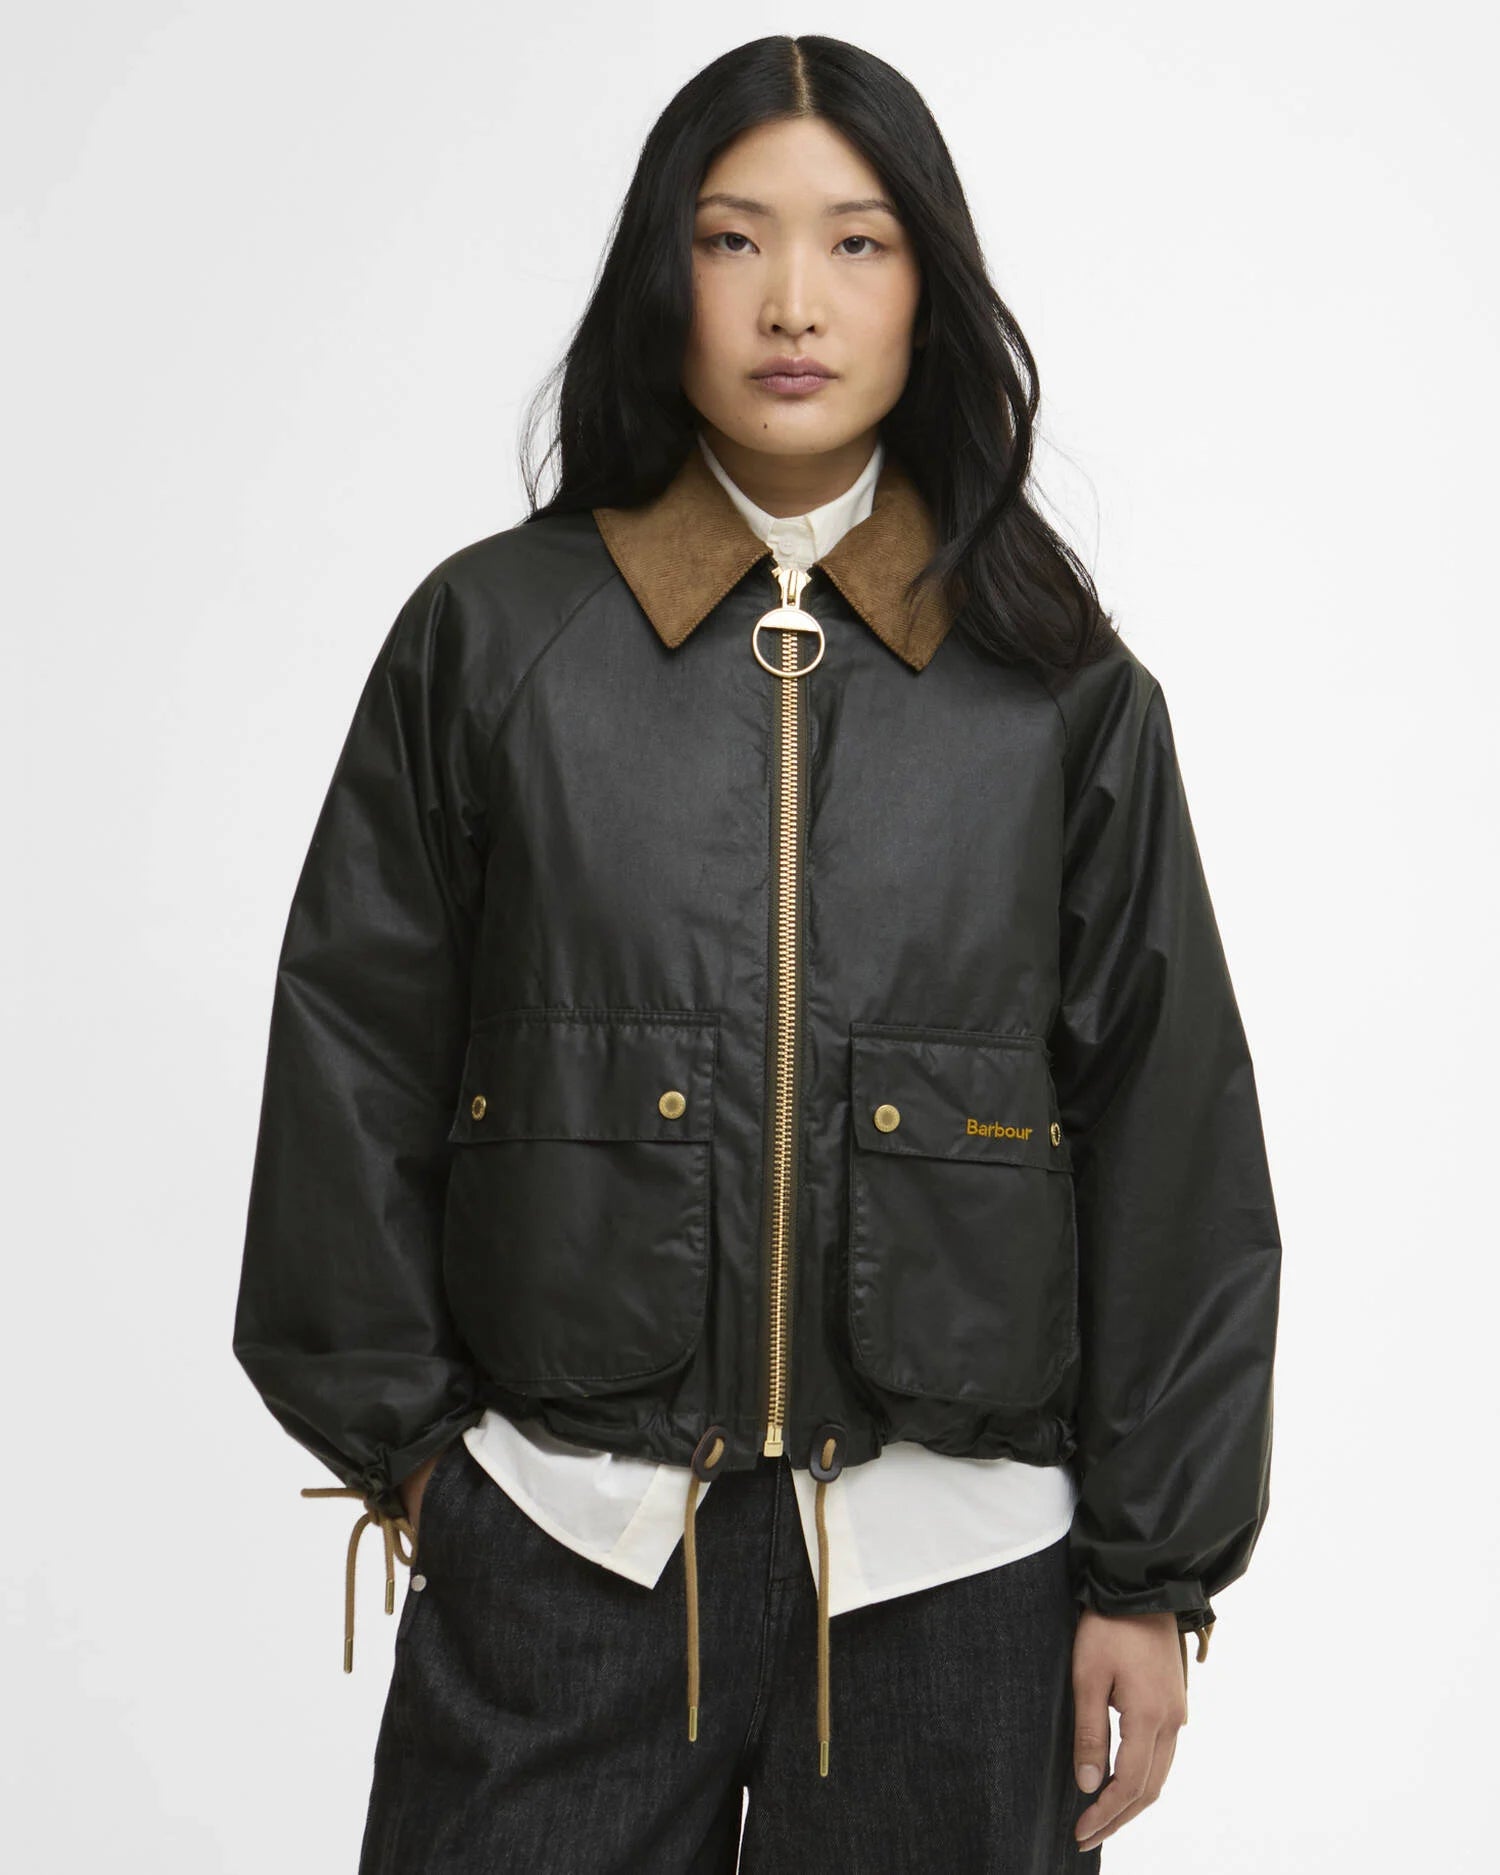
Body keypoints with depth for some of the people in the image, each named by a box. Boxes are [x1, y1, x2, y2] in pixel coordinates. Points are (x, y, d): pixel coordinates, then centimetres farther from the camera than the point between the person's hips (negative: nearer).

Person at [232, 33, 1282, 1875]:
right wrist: (397, 1433, 6)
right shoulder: (492, 634, 0)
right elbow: (352, 1063, 5)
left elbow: (1170, 1135, 2)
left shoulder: (1060, 685, 1)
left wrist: (1152, 1570, 2)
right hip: (556, 1537, 0)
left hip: (953, 1563, 1)